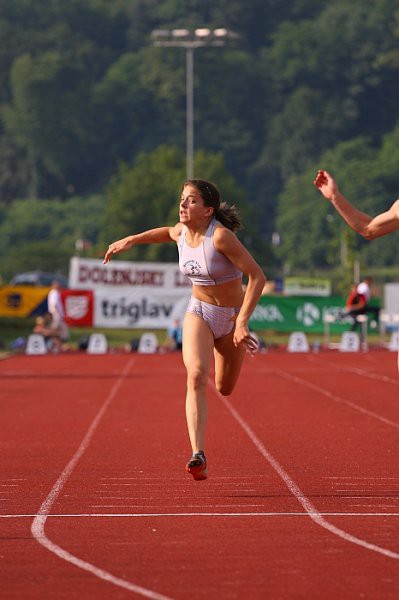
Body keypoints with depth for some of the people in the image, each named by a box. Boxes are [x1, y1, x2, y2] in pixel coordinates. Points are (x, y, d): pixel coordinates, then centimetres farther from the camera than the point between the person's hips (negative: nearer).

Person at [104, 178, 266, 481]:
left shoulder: (221, 236, -27)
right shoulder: (181, 232, -8)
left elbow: (257, 277, -26)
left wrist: (243, 322, -30)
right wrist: (131, 240, 13)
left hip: (232, 317, -3)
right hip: (198, 311, 3)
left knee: (225, 388, 16)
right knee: (196, 376, -24)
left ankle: (242, 342, 53)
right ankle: (198, 456, -30)